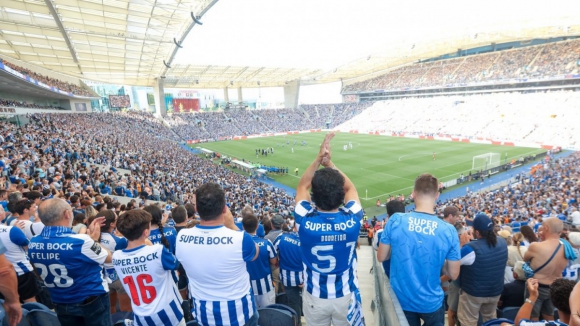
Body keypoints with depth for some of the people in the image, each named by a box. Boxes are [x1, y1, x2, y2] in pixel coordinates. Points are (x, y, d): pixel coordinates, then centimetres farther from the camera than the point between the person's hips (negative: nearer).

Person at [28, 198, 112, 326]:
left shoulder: (33, 244, -9)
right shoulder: (81, 241, -29)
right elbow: (108, 258, -11)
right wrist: (94, 240, 2)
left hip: (61, 304, 6)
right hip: (92, 301, -5)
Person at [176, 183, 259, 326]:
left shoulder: (181, 237, -19)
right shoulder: (240, 239, -30)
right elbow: (255, 253, -6)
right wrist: (232, 226, -6)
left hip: (203, 313, 3)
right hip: (238, 312, -2)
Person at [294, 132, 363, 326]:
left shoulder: (305, 221, -27)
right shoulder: (352, 219, -25)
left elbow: (301, 187, -7)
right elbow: (350, 188, -4)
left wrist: (318, 159, -12)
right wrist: (329, 163, -9)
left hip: (315, 297, 0)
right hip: (346, 296, 1)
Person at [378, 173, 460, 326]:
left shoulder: (395, 221, -20)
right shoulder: (449, 231, -18)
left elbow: (381, 257, -7)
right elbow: (453, 275, -8)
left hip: (401, 299, 1)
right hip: (431, 303, 0)